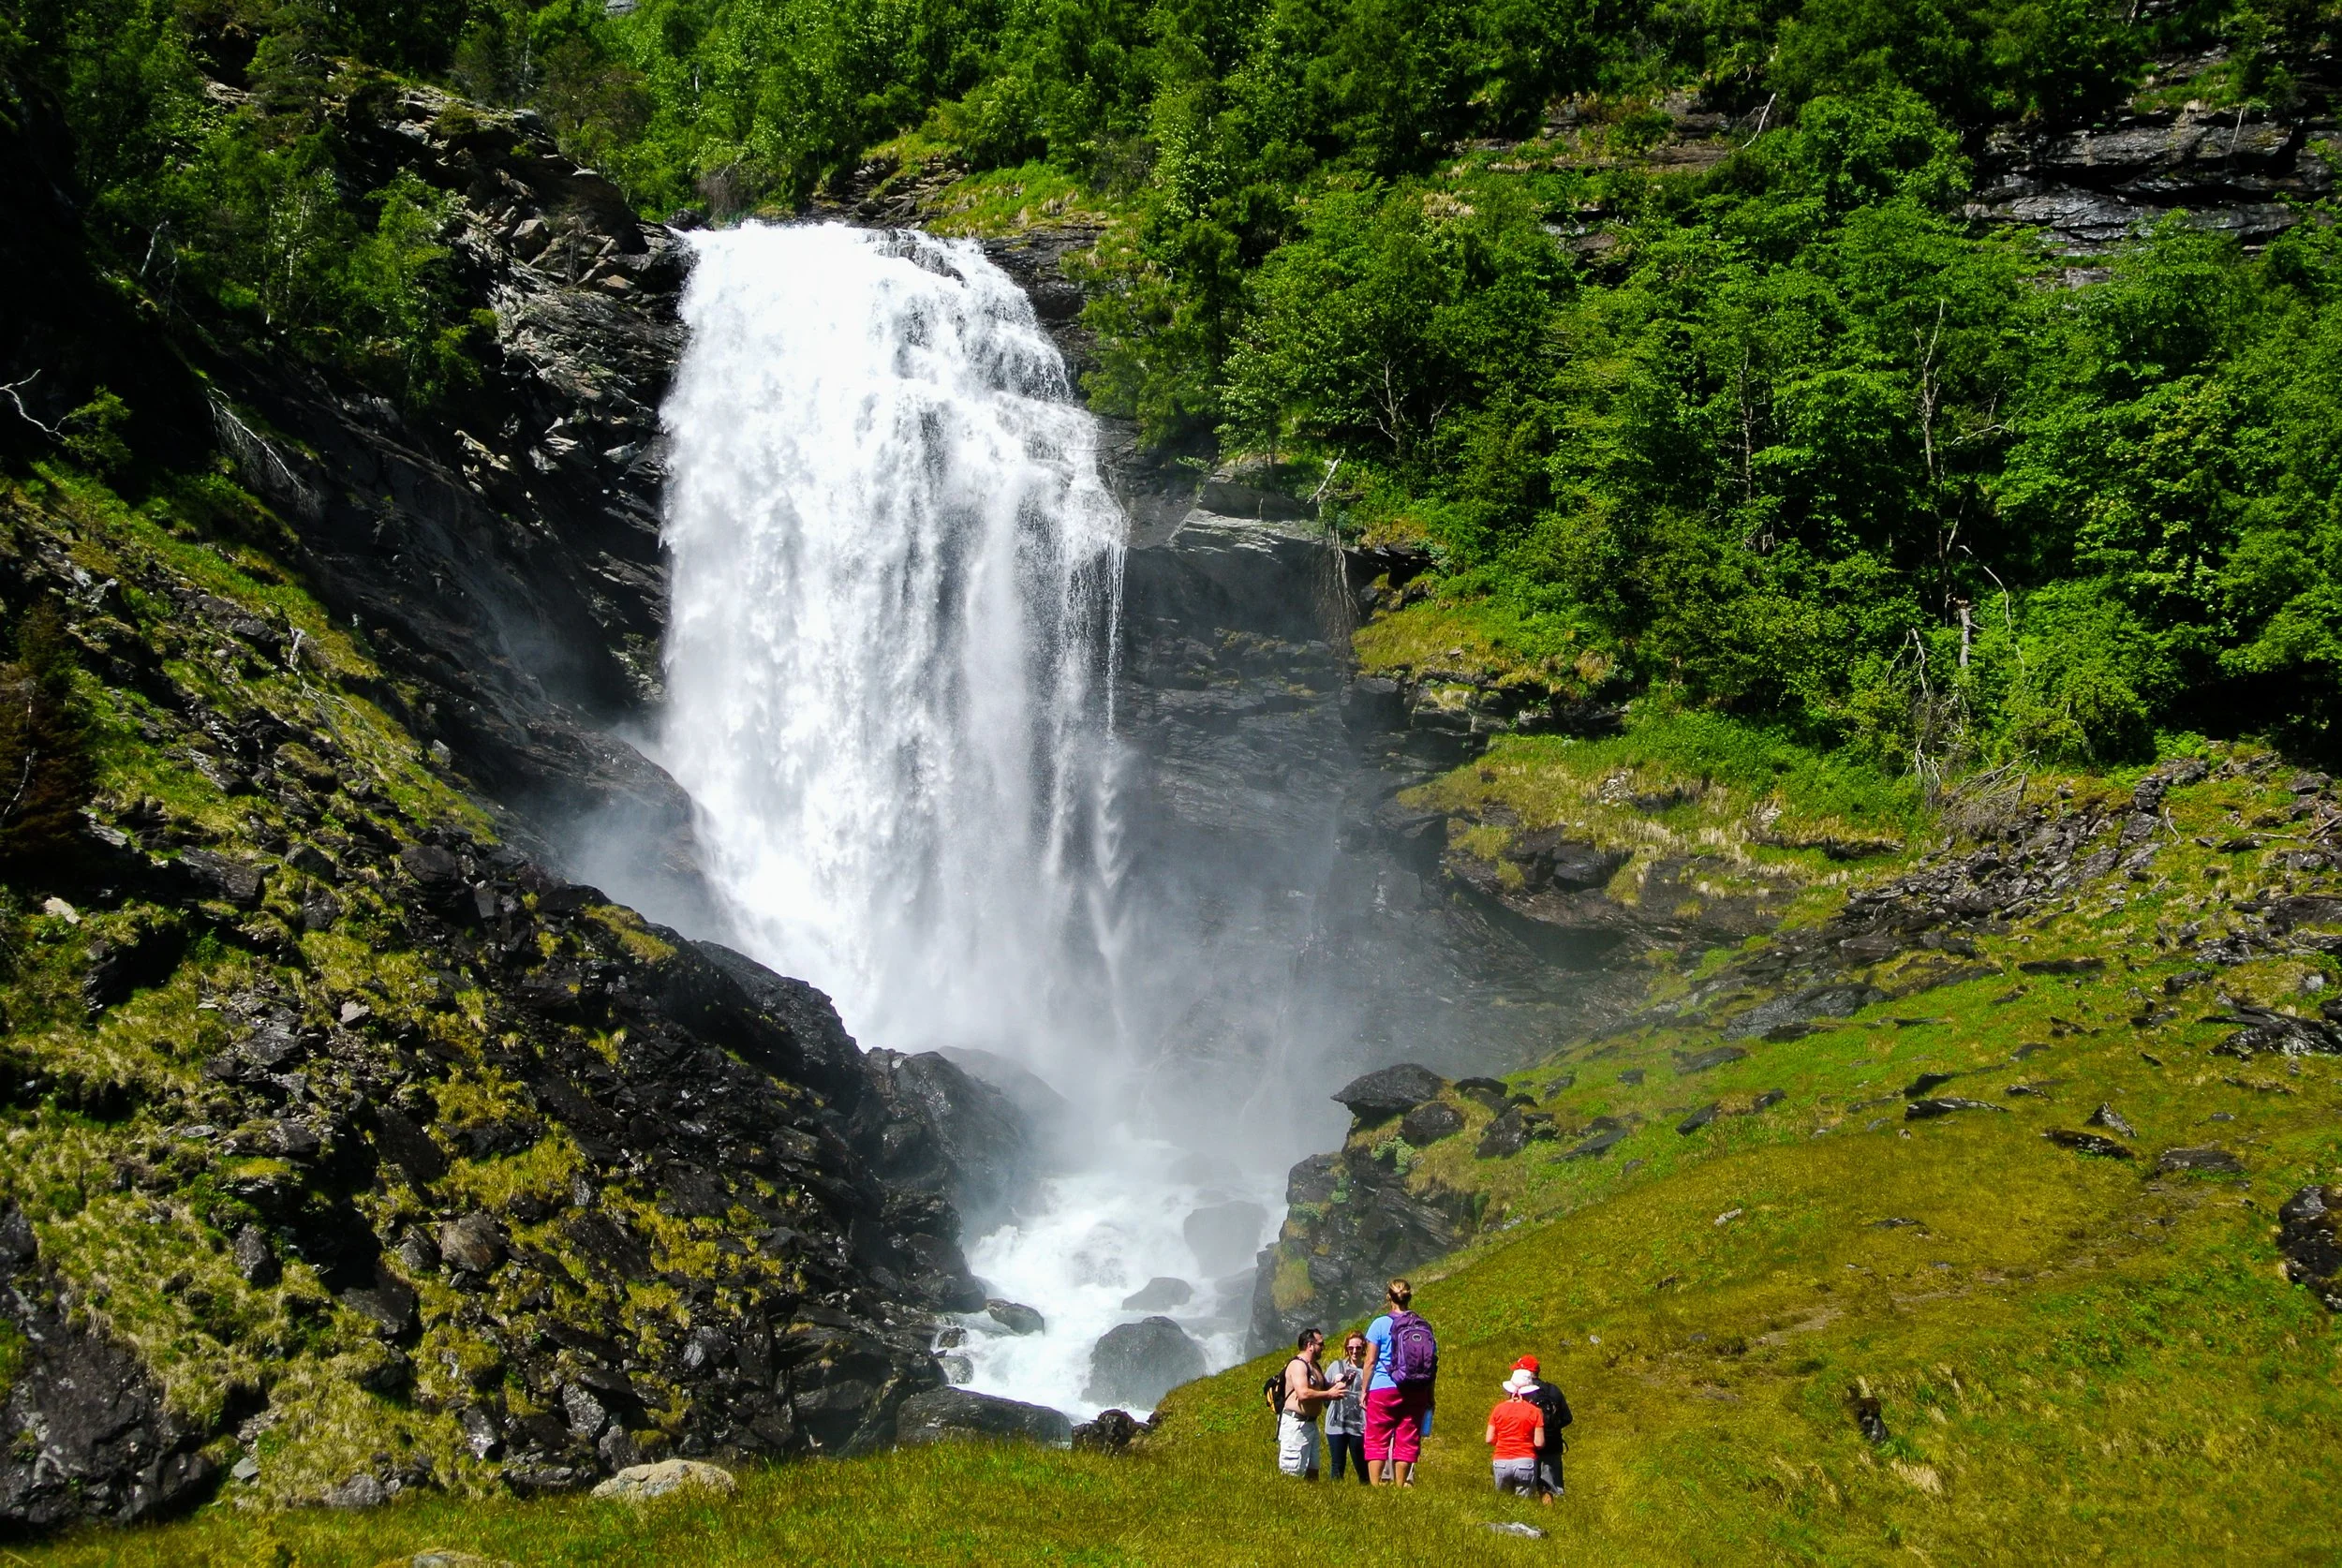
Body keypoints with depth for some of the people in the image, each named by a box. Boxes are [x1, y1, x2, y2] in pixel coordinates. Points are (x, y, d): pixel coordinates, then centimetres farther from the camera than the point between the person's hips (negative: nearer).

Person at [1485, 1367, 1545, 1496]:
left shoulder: (1499, 1409, 2)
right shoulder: (1535, 1412, -3)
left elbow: (1489, 1440, 2)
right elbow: (1539, 1443, -6)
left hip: (1501, 1463, 2)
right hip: (1525, 1461, -2)